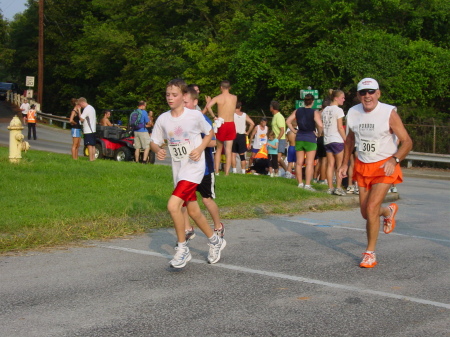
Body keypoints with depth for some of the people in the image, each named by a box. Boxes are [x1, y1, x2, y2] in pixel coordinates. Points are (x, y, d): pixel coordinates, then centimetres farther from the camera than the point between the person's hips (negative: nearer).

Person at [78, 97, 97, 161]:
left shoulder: (86, 109, -14)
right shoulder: (92, 108, 17)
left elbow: (81, 119, -18)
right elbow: (95, 119, 21)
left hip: (88, 130, -10)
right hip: (93, 129, 10)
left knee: (89, 145, -9)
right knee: (93, 145, 12)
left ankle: (91, 159, -10)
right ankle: (93, 158, 14)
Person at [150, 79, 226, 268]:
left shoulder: (195, 116, -10)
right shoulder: (163, 119, 0)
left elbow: (209, 133, 5)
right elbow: (154, 141, 8)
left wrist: (200, 149, -11)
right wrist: (157, 150, -15)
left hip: (194, 168, -6)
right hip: (178, 170, 6)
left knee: (173, 205, -21)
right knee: (192, 211, 14)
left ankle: (182, 249, -4)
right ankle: (215, 241, 37)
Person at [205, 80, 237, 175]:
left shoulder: (218, 98, -6)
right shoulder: (234, 98, 3)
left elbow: (208, 106, -22)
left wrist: (214, 116, -11)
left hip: (221, 125, -1)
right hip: (231, 125, 1)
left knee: (219, 149, 13)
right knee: (228, 150, 2)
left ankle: (216, 171, 10)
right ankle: (227, 173, 0)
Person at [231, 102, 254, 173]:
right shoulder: (244, 115, 6)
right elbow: (252, 123, -1)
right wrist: (247, 132, 6)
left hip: (233, 135, -3)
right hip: (242, 136, 3)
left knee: (233, 153, 4)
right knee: (242, 155, 9)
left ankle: (234, 170, -4)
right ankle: (243, 171, 7)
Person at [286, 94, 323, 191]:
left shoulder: (297, 111, 5)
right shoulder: (315, 112, -9)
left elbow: (288, 121, 4)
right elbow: (320, 125, -21)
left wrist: (294, 131, 9)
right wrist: (319, 134, -5)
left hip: (299, 138, 5)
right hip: (310, 139, -5)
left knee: (299, 162, 10)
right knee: (309, 163, -2)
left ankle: (300, 183, 14)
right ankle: (307, 184, -6)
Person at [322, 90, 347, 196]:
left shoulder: (325, 110, 11)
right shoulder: (338, 110, -9)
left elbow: (322, 126, 10)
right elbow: (340, 127, -11)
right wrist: (346, 140, -6)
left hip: (327, 140, 6)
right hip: (337, 140, -6)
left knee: (330, 165, 8)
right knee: (339, 165, 1)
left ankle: (330, 188, 7)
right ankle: (338, 188, -3)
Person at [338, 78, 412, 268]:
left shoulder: (389, 113, -16)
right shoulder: (353, 113, -1)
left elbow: (407, 141, -12)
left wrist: (394, 160, -28)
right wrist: (345, 163, 12)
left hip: (384, 167, -5)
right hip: (362, 167, 5)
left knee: (372, 208, -17)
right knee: (365, 213, 9)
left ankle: (370, 253, 0)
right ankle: (389, 211, 46)